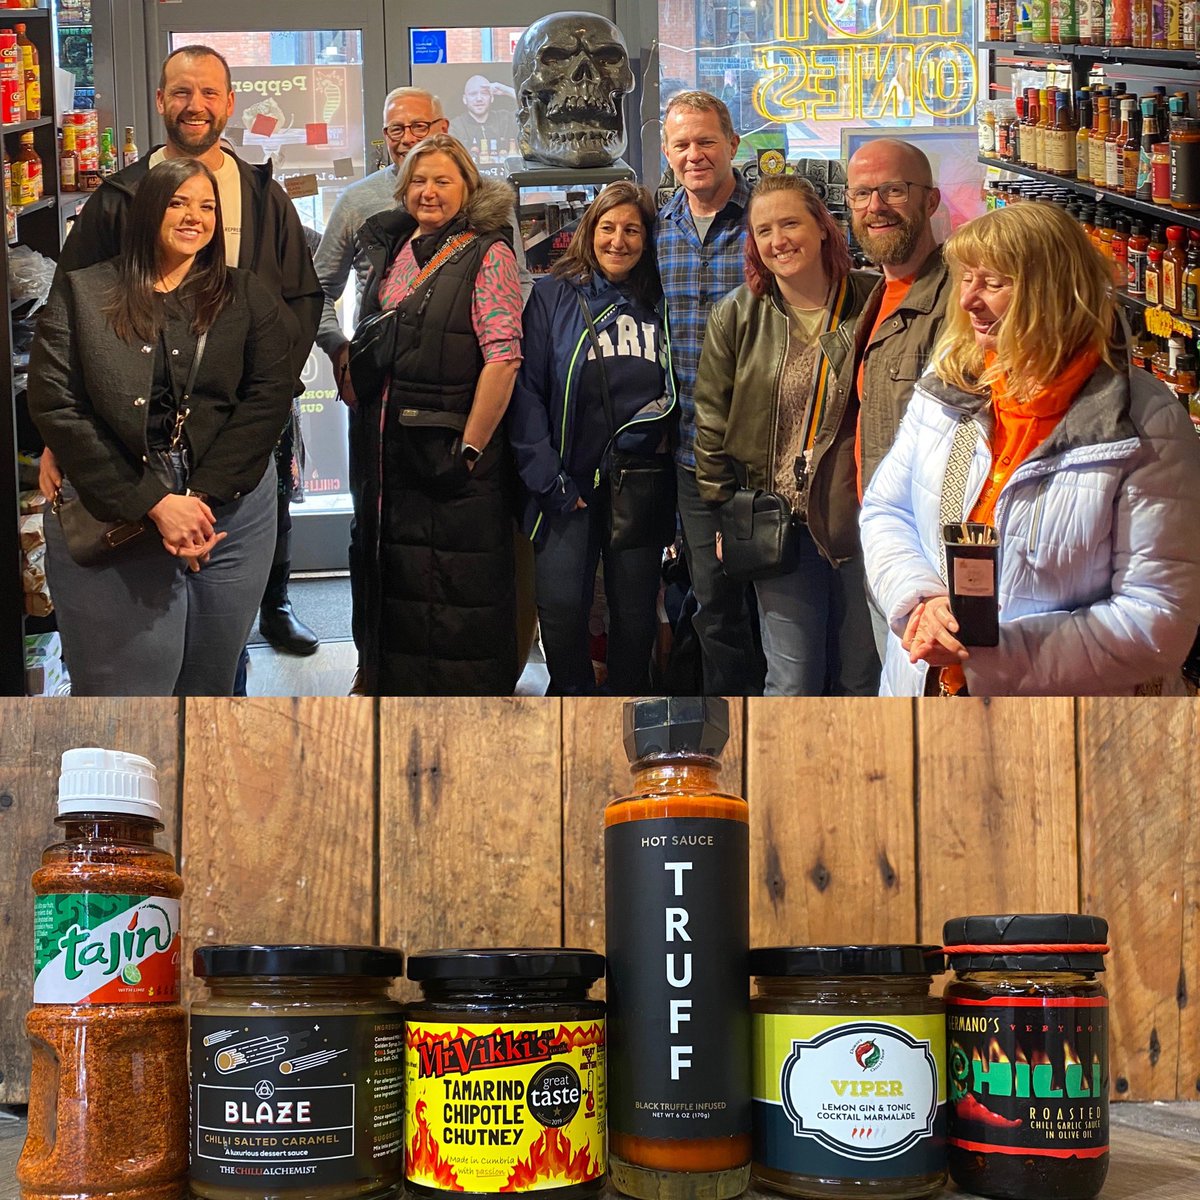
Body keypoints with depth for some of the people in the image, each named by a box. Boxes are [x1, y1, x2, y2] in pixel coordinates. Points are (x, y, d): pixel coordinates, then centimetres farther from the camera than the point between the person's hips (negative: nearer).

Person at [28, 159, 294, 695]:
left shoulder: (245, 296, 11)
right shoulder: (82, 292, 6)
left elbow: (269, 395, 1)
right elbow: (54, 404, -4)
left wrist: (203, 496, -13)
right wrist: (152, 504, -13)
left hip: (230, 505, 2)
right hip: (109, 507, -2)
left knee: (211, 679, 8)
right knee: (122, 681, -2)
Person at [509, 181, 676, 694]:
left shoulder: (659, 305, 10)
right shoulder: (552, 295, 2)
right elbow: (527, 390, -4)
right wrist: (547, 479, -11)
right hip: (570, 481, -2)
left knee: (635, 609, 5)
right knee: (560, 603, -12)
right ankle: (573, 692, 13)